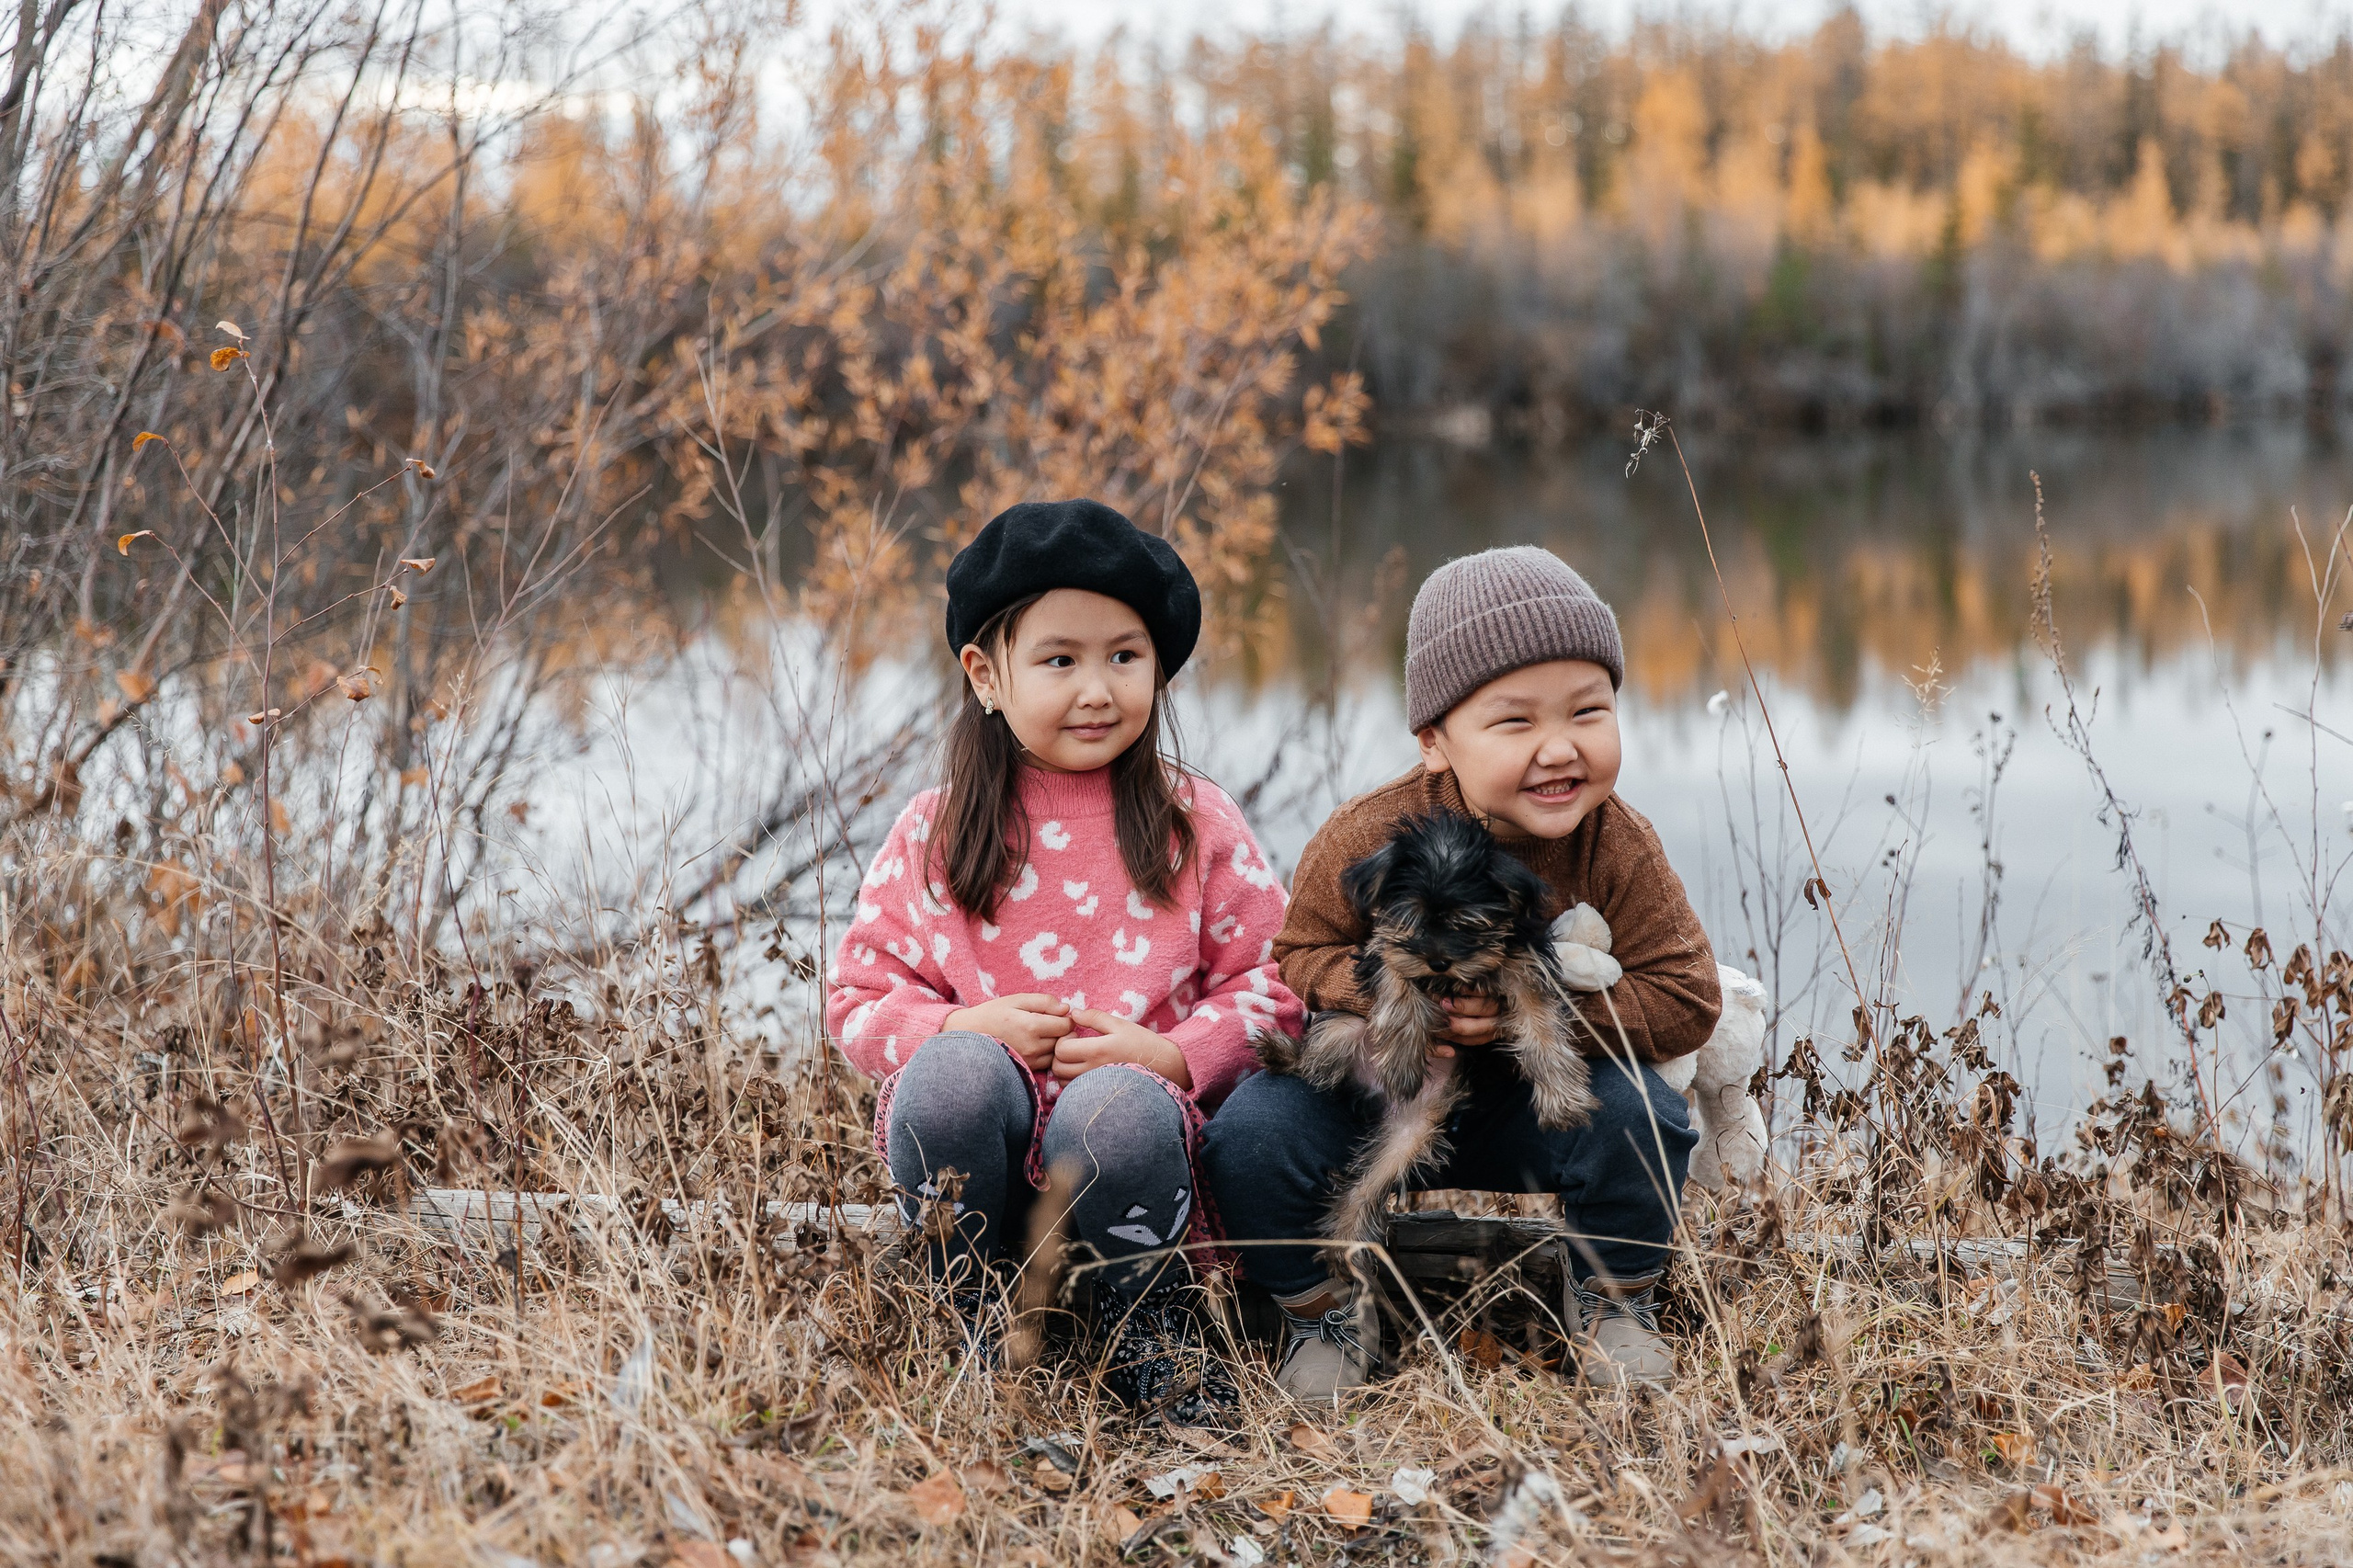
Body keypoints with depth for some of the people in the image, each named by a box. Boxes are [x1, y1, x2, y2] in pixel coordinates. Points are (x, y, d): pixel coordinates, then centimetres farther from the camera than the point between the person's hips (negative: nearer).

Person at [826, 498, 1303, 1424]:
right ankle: (971, 1335, -11)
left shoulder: (1197, 825, 8)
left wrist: (1168, 1054, -12)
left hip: (1137, 1111, -1)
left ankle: (1153, 1335, -7)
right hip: (981, 1162, 1)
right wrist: (970, 1028, -11)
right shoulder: (933, 836, 9)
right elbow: (859, 1000, 9)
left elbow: (1273, 986, 7)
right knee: (955, 1071, -34)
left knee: (1115, 1108, -37)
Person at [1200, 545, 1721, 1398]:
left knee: (1637, 1114, -27)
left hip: (1535, 1101, 1)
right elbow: (1296, 956, -9)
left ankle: (1614, 1302, 4)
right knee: (1250, 1134, -26)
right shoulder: (1364, 839, -20)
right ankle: (1323, 1312, 4)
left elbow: (1687, 1000, -17)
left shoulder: (1618, 848, -17)